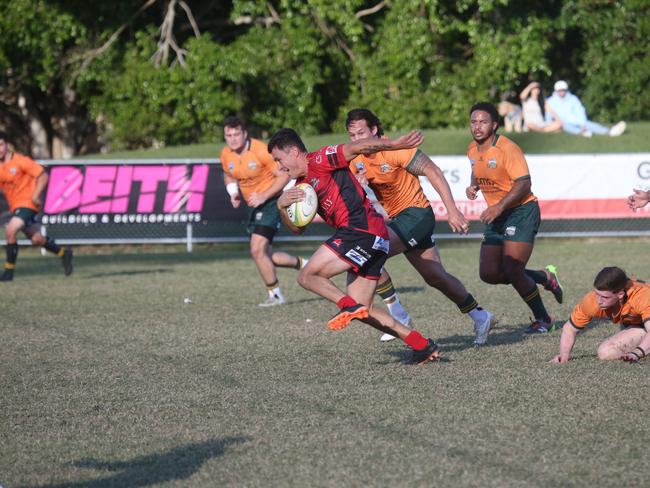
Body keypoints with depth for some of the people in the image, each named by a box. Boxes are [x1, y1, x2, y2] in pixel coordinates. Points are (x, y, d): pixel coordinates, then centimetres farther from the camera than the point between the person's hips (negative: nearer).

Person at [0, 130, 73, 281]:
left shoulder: (20, 161, -14)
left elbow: (43, 176, -12)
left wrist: (35, 195, -19)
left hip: (27, 203, -7)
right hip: (15, 206, 7)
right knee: (36, 239, 13)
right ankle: (64, 254, 35)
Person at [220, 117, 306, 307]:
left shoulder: (260, 150, -21)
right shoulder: (226, 155, -1)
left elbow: (284, 175, -19)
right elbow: (228, 177, 19)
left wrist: (263, 196, -25)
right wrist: (234, 193, -2)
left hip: (271, 201, -8)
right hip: (254, 205, 8)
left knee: (257, 250, -17)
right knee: (264, 254, 10)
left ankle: (275, 295, -2)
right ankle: (304, 265, 32)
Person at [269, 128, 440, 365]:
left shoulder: (319, 161, -2)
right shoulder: (302, 185, 24)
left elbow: (356, 147, -14)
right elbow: (297, 227, 24)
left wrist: (395, 144, -26)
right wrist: (282, 206, 5)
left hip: (362, 230, -10)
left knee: (307, 276, -9)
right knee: (363, 310, 9)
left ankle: (348, 305, -21)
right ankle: (421, 345, 7)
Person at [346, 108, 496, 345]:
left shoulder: (395, 149, -18)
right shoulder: (355, 162, 3)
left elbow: (432, 172, -18)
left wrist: (452, 211, -22)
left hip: (417, 213, -7)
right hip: (398, 219, 7)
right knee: (436, 277, 13)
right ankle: (480, 317, 28)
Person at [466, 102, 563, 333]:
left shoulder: (507, 149, -18)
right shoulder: (472, 150, 7)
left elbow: (524, 184, -23)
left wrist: (499, 207, -31)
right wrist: (473, 187, 3)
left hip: (522, 212, -8)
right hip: (496, 216, 8)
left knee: (512, 271, -17)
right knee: (489, 273, 0)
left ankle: (543, 320, 3)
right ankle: (545, 277, 22)